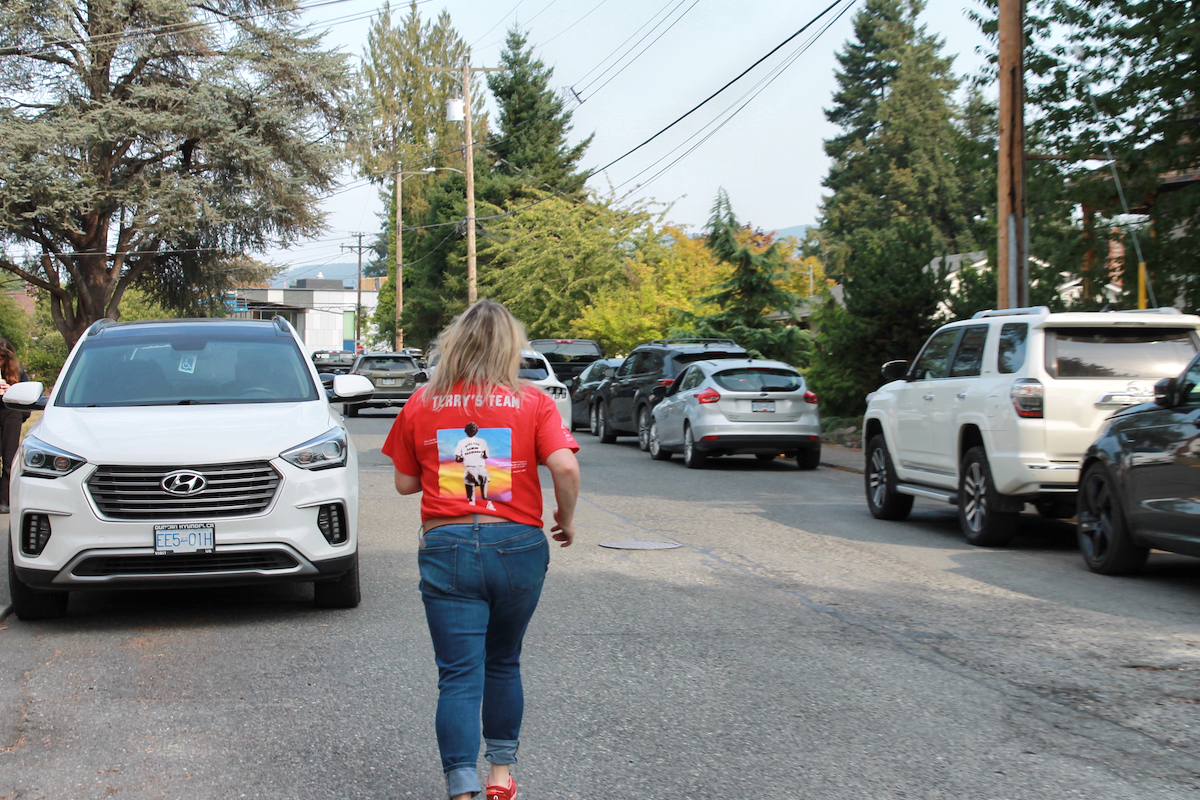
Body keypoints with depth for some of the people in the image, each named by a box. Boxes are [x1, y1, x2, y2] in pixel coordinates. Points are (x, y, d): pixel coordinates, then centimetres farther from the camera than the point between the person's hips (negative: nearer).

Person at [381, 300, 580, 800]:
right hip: (517, 546, 1)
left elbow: (405, 482, 9)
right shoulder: (532, 403, -2)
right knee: (503, 664, 20)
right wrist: (566, 518, 2)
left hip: (446, 548, 0)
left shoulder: (421, 405, 3)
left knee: (459, 676, 0)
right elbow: (565, 466, -14)